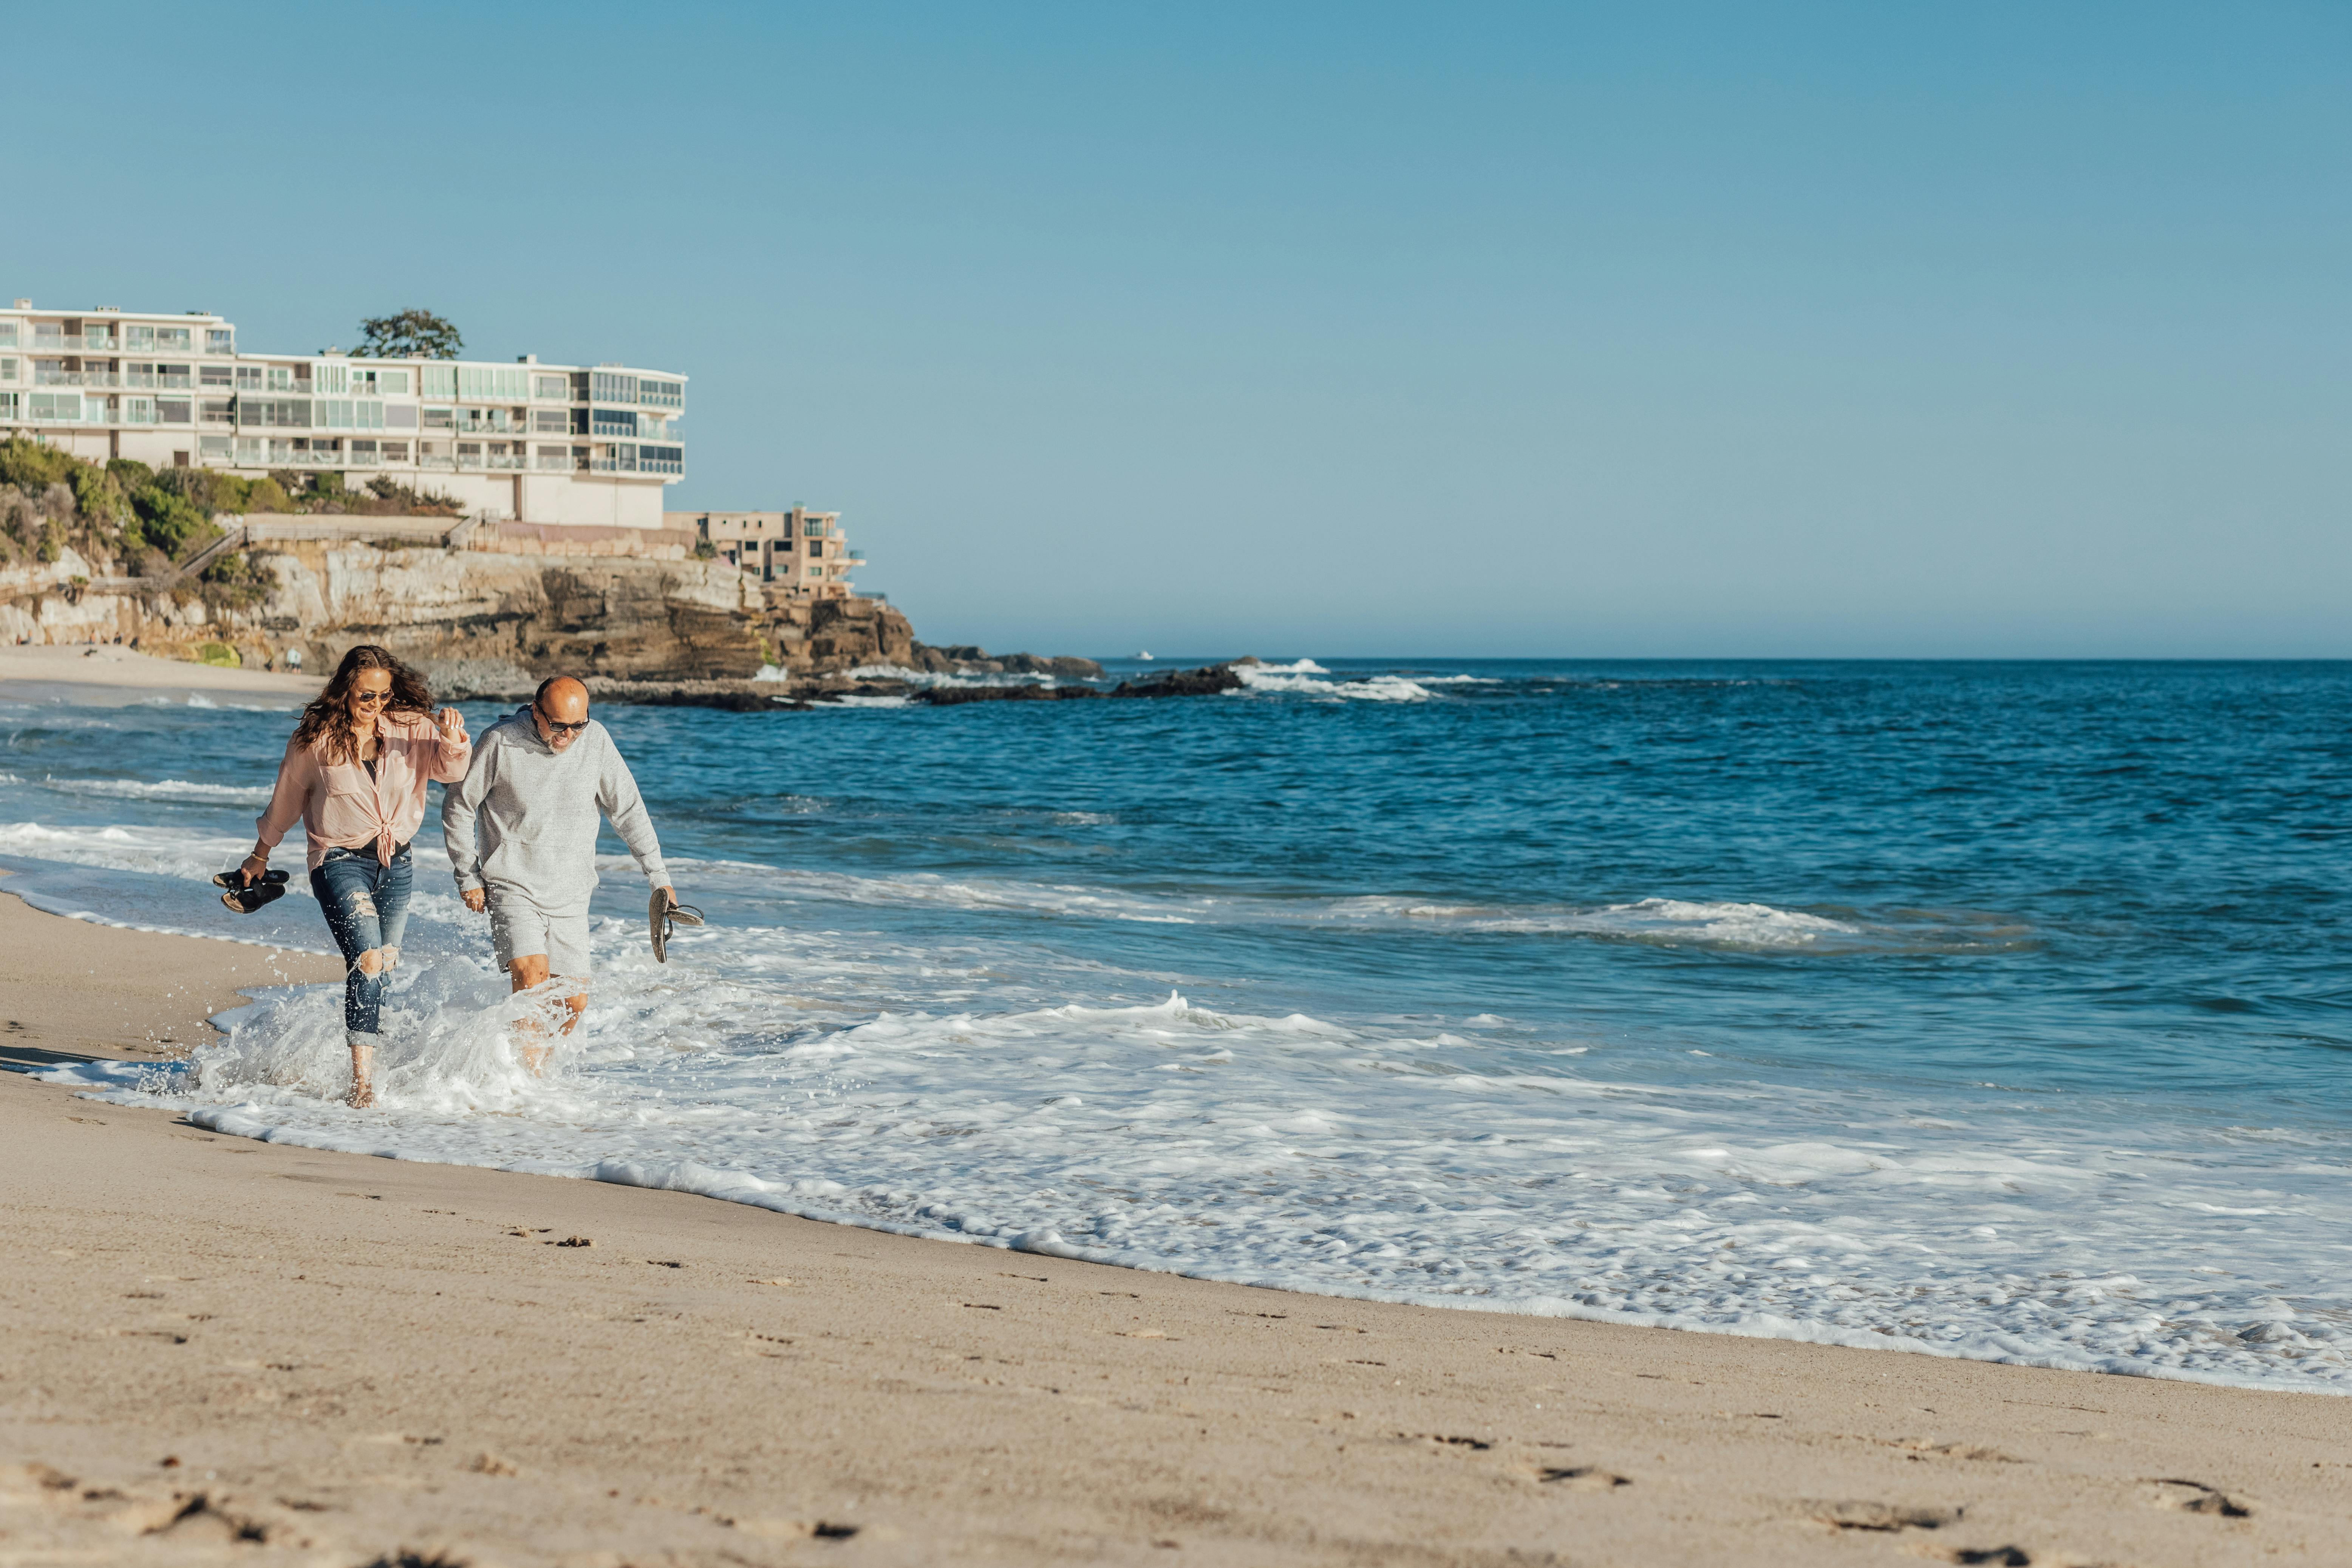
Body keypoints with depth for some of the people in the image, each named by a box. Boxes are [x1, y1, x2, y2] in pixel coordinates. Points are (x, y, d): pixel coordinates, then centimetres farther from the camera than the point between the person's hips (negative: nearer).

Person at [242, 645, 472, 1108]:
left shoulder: (409, 728, -1)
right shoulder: (316, 740, -5)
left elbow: (450, 770, -13)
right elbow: (286, 798, 9)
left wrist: (453, 739, -35)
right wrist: (261, 854, 20)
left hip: (395, 863, 4)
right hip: (340, 861, -4)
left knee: (382, 972, 11)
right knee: (368, 961, -21)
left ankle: (365, 1061, 26)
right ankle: (362, 1079, -22)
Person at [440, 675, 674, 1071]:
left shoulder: (596, 740, -4)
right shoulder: (500, 743, -12)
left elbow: (628, 809, 7)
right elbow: (458, 808, 0)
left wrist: (658, 876, 8)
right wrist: (468, 878, -1)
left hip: (571, 895, 4)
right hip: (513, 887, -4)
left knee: (574, 1002, 1)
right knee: (532, 975, -25)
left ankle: (536, 1066, 24)